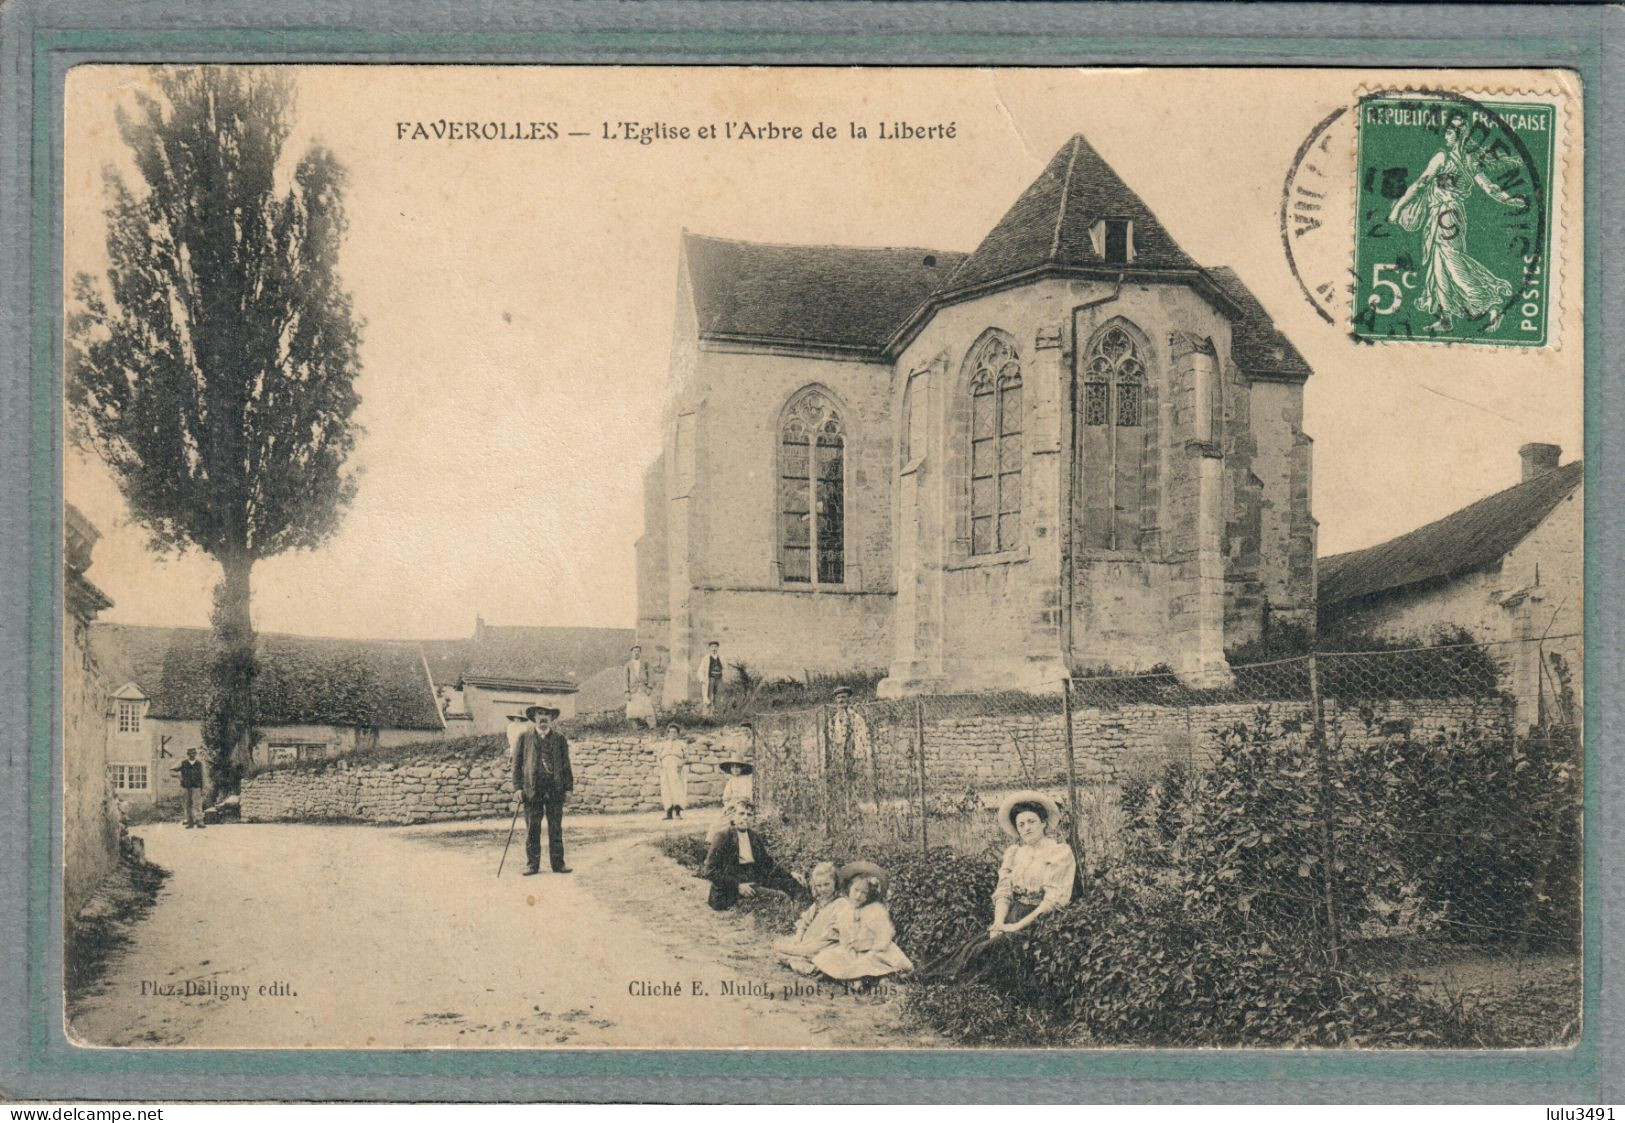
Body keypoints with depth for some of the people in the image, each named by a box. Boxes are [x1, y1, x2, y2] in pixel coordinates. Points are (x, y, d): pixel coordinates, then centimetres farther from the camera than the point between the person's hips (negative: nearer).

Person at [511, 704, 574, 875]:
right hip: (532, 789, -1)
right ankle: (532, 864, 9)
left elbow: (566, 764, 10)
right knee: (532, 829, 2)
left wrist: (569, 787, 3)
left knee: (556, 828, 3)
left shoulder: (559, 738, 10)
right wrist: (517, 787, -3)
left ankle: (558, 863, 9)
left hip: (555, 789, 1)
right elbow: (517, 763, 5)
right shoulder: (524, 737, 7)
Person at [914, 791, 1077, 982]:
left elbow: (1055, 899, -12)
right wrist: (998, 923, -13)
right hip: (1013, 916, 5)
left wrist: (1019, 925, -18)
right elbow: (1003, 891, 7)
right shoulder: (1013, 853, 14)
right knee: (974, 945, -20)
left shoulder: (1061, 852, -4)